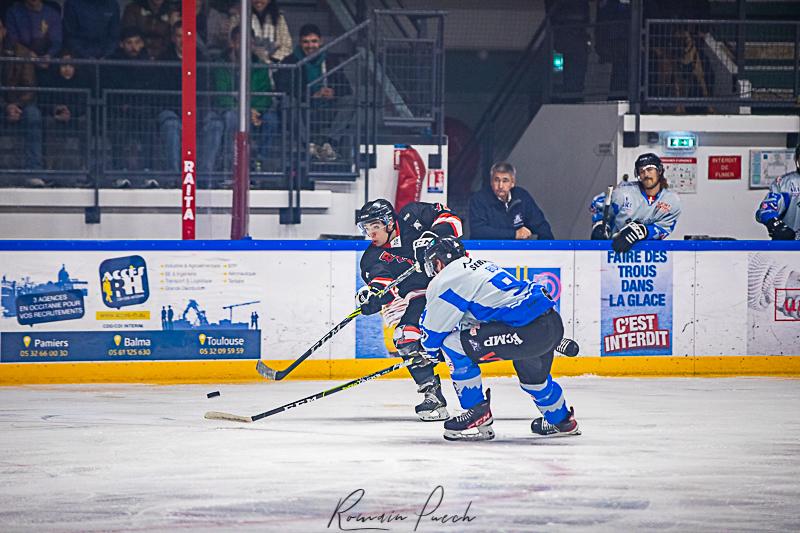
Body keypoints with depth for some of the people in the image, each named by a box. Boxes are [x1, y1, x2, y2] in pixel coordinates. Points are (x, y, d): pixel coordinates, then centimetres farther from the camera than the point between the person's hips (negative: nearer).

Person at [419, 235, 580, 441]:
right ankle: (562, 421, 58)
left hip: (526, 331, -9)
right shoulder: (481, 265, 25)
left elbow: (434, 329, 7)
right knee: (533, 374, 37)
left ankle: (478, 416, 4)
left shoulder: (446, 282, -1)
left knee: (453, 344, -4)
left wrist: (431, 351, 27)